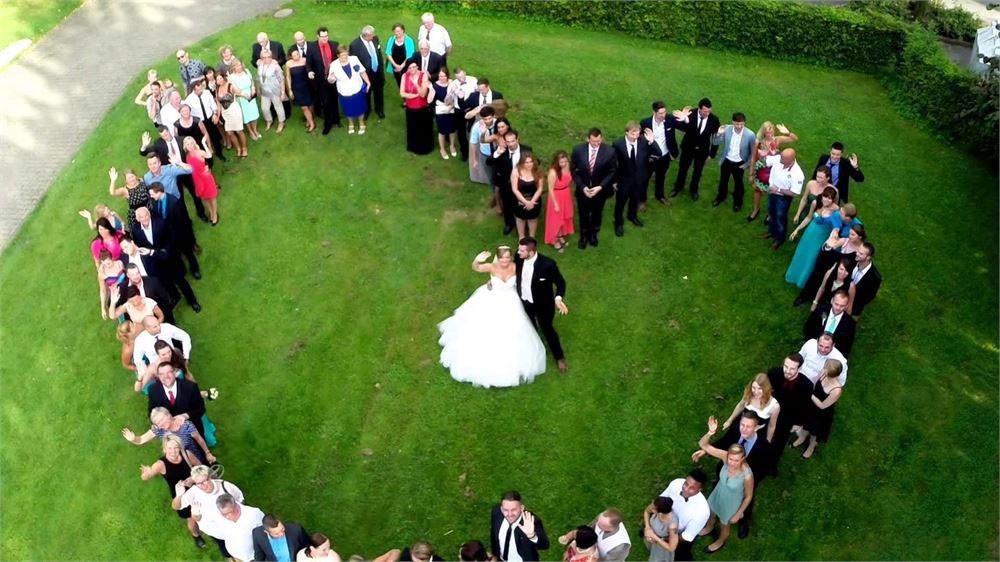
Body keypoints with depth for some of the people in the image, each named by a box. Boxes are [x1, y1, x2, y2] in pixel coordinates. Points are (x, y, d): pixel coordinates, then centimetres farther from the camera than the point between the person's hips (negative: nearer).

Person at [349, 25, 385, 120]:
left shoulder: (375, 39, -9)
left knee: (379, 93, 23)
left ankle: (379, 109, 48)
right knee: (366, 94, 20)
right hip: (366, 74, -4)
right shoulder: (355, 45, -25)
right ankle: (366, 110, 46)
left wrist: (381, 67, 8)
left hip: (378, 71, 4)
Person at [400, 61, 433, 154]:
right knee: (413, 128, 19)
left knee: (424, 128, 15)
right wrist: (416, 95, -19)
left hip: (422, 108, -3)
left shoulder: (423, 76, -19)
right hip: (410, 108, 3)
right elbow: (402, 93, -13)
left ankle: (425, 148, 37)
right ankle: (414, 148, 40)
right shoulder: (405, 76, -10)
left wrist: (416, 83, -37)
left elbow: (423, 94, -23)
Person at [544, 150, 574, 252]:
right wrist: (555, 204, -15)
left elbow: (569, 181, 3)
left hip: (566, 196, 6)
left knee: (564, 217, 24)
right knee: (556, 219, 12)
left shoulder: (567, 167, -12)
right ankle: (555, 241, 33)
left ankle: (561, 236, 48)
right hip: (556, 197, -6)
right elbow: (550, 189, -21)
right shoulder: (553, 172, -29)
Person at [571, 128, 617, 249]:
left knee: (597, 214, 22)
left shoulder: (609, 151, -20)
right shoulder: (578, 150, -18)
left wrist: (600, 187, -19)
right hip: (583, 189, 0)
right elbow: (574, 170, -8)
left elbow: (611, 172, -10)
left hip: (600, 189, 0)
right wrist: (583, 187, -17)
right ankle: (584, 236, 45)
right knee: (583, 215, 19)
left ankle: (593, 234, 49)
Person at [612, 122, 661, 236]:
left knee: (635, 200, 28)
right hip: (623, 179, -3)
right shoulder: (618, 144, -24)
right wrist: (614, 180, -7)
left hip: (639, 179, 3)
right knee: (620, 202, 17)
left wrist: (652, 142, -37)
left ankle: (633, 216, 58)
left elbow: (658, 154, -20)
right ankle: (619, 223, 43)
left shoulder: (643, 141, -19)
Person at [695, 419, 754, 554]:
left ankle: (721, 541, 62)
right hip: (719, 493, 4)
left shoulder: (747, 476, -41)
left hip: (731, 502, -4)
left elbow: (748, 496, -22)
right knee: (711, 513, 34)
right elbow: (703, 445, -32)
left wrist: (738, 514, -9)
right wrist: (710, 432, -53)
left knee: (724, 525, 28)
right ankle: (709, 528, 70)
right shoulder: (725, 456, -33)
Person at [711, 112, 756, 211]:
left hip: (739, 163, -2)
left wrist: (747, 164, -9)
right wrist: (718, 134, -30)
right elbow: (715, 143, -11)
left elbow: (753, 152, -12)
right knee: (723, 180, 24)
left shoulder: (750, 135, -25)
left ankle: (738, 202, 46)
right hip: (726, 161, 2)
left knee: (738, 183, 20)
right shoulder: (726, 129, -20)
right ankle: (721, 197, 53)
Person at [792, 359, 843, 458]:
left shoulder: (836, 390, -42)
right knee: (806, 424, 33)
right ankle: (801, 438, 64)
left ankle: (811, 447, 58)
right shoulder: (823, 373, -26)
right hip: (812, 406, 5)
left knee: (815, 432, 26)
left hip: (822, 415, -4)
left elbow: (822, 405, -26)